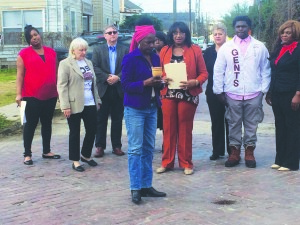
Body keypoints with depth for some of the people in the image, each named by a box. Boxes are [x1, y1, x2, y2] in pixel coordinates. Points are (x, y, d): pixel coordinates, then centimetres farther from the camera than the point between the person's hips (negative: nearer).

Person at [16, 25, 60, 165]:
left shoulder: (51, 52, 9)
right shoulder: (24, 54, -3)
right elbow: (20, 75, -5)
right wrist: (19, 94, -12)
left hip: (51, 95, 4)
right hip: (32, 96, -4)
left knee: (47, 123, 12)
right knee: (31, 124, 1)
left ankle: (46, 151, 22)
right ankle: (27, 154, 8)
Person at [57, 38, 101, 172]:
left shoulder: (88, 62, 13)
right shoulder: (65, 64, -7)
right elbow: (62, 86, -11)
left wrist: (97, 100, 14)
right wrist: (65, 106, -17)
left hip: (90, 104, 6)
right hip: (74, 105, -6)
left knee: (92, 130, 8)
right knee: (75, 133, 5)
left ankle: (86, 155, 27)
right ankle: (75, 160, 16)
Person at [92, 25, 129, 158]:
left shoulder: (125, 50, 8)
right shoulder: (98, 50, 8)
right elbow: (95, 67, -3)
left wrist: (118, 77, -16)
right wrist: (107, 78, -15)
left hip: (119, 89, 0)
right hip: (103, 89, 0)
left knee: (117, 119, 7)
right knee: (101, 119, 2)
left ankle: (116, 146, 14)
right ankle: (99, 146, 8)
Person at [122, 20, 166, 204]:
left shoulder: (155, 58, 10)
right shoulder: (130, 59, -9)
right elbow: (126, 84, -12)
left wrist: (159, 82, -5)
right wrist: (145, 83, -23)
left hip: (152, 108, 6)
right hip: (135, 109, -6)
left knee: (149, 148, 9)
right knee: (135, 149, -4)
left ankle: (146, 185, 18)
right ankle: (135, 188, 2)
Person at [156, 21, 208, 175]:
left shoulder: (195, 50, 2)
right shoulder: (164, 50, 9)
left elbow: (204, 73, 1)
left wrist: (195, 82, -17)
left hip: (188, 95, -2)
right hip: (168, 94, 2)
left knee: (185, 129, 5)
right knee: (168, 128, 4)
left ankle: (186, 163, 15)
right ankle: (167, 162, 15)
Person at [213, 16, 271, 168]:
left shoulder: (259, 47, 3)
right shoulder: (226, 47, 3)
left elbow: (265, 70, 5)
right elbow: (218, 71, 2)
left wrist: (263, 89, -2)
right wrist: (219, 91, -2)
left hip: (253, 94, 0)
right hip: (232, 94, 0)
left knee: (251, 125, 8)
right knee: (234, 124, 9)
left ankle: (249, 152, 20)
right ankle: (234, 152, 19)